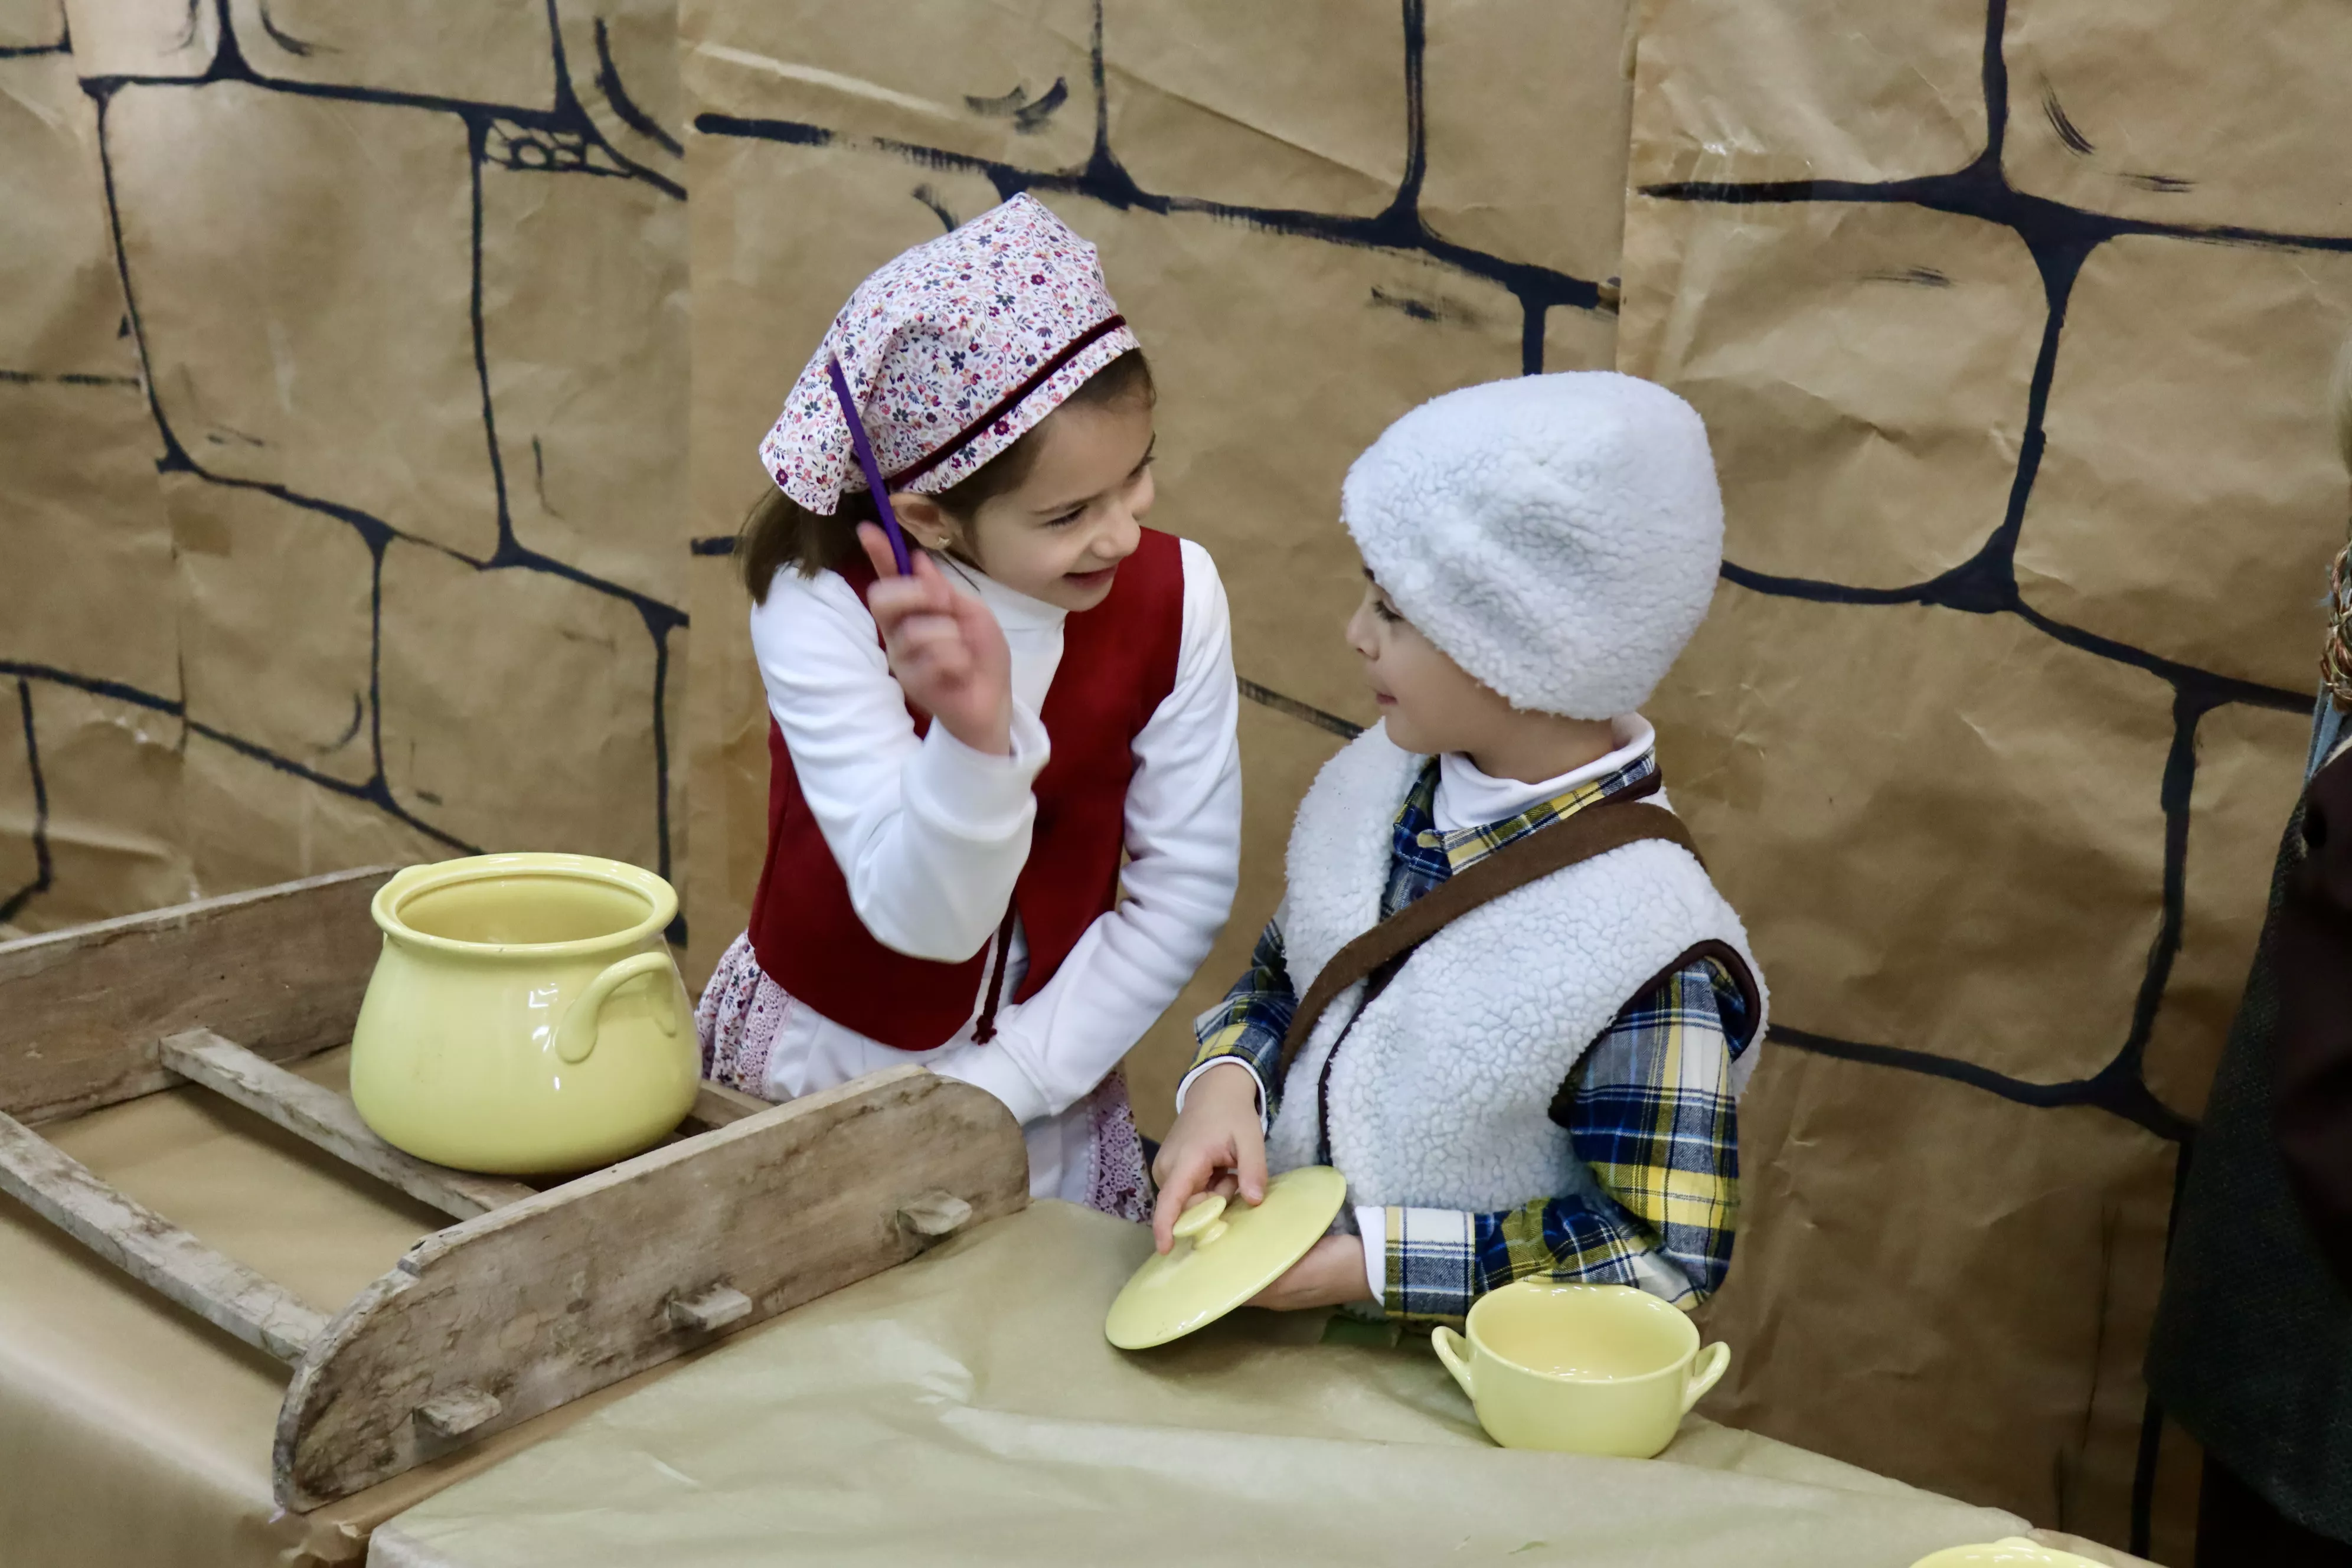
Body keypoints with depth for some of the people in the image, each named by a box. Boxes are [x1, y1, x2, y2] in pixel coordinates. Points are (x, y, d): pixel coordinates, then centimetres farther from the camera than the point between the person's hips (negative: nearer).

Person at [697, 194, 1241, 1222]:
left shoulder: (1173, 597, -13)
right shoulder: (821, 612, -21)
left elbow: (1184, 894, -9)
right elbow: (924, 918, -27)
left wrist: (997, 1085, -12)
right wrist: (974, 736, -45)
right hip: (818, 1065, -2)